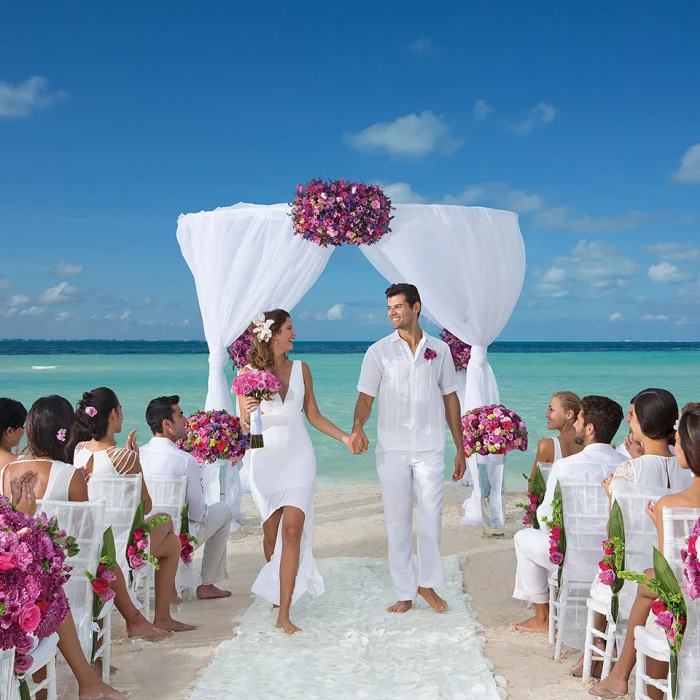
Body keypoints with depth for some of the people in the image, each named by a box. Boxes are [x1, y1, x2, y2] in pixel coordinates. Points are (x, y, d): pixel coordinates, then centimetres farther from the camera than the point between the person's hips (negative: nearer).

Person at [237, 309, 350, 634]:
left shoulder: (300, 369, 6)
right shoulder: (248, 372, -1)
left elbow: (314, 415, 12)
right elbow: (243, 425, 1)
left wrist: (346, 438, 4)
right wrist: (246, 414, -21)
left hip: (298, 457, 1)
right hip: (265, 458, -1)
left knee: (292, 530, -10)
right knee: (271, 532, 7)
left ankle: (284, 614, -10)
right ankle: (278, 592, 33)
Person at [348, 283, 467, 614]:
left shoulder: (439, 349, 6)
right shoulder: (379, 351, 2)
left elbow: (450, 398, 11)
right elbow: (365, 397, -2)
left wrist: (460, 449, 9)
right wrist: (357, 428, -24)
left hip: (430, 448, 0)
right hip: (392, 449, 0)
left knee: (431, 517, -1)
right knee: (397, 522, 4)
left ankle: (428, 583, 19)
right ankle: (404, 593, 14)